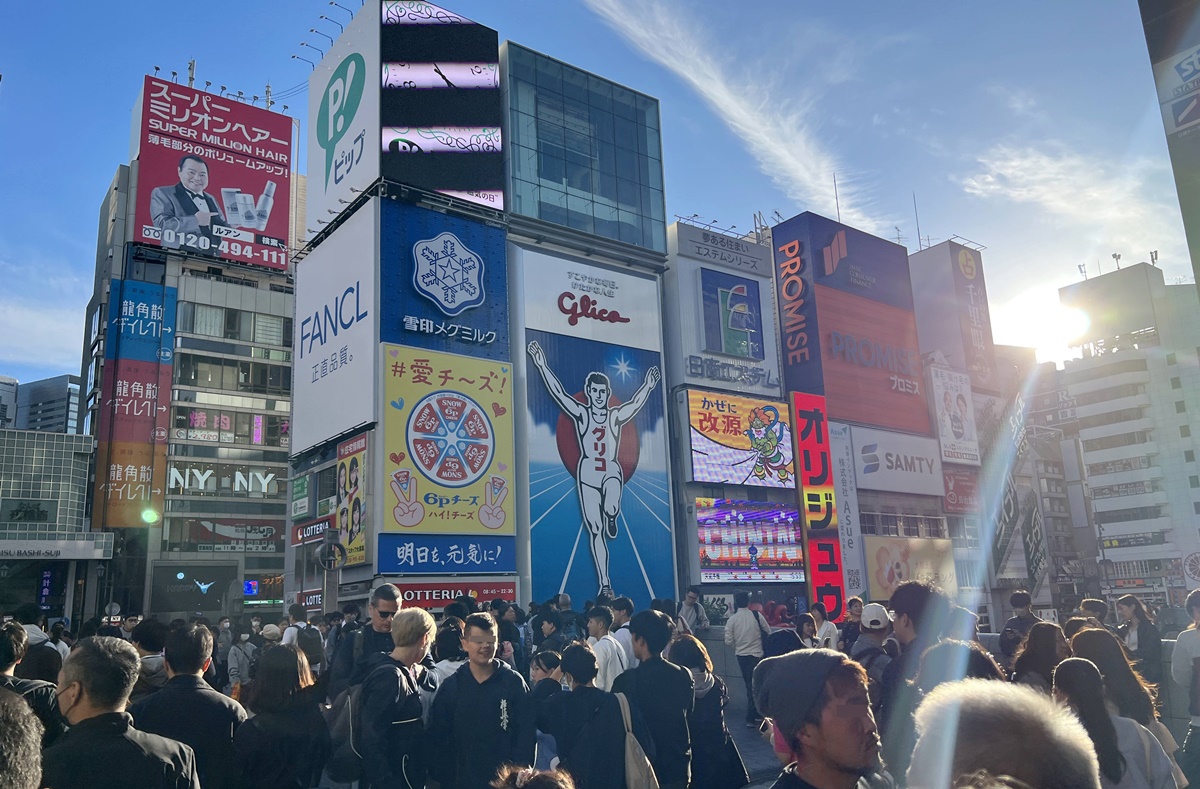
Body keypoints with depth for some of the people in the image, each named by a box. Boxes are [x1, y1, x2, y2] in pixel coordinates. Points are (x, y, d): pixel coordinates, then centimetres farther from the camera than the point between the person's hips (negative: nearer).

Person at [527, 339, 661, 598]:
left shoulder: (616, 416, 8)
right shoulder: (581, 414, 1)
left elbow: (636, 403, -1)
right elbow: (557, 392, -6)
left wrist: (648, 385, -13)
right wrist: (542, 366, -13)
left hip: (612, 471, 0)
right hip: (588, 473, 0)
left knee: (612, 508, -31)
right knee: (595, 531, 1)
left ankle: (611, 518, 9)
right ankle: (605, 585, 9)